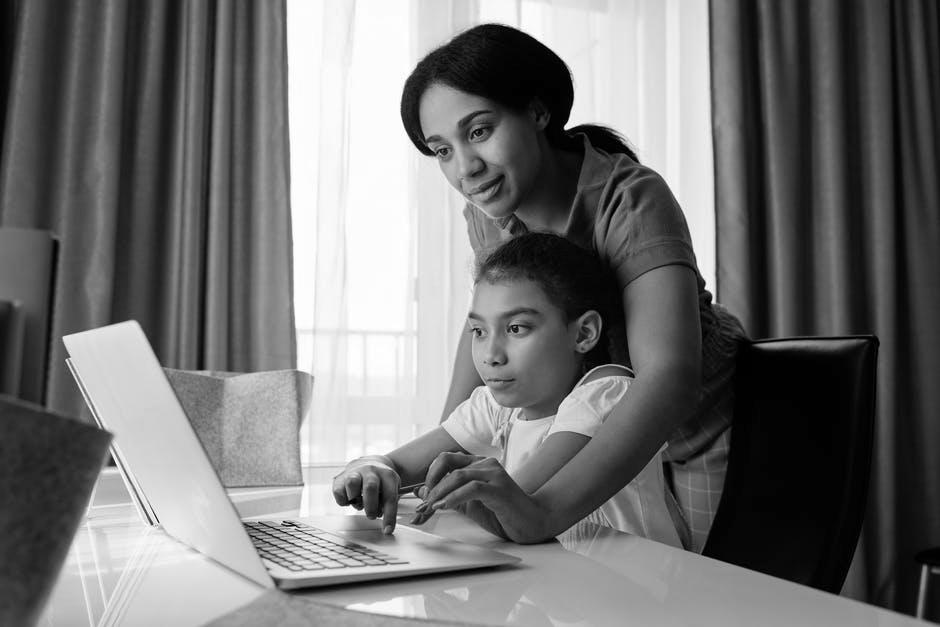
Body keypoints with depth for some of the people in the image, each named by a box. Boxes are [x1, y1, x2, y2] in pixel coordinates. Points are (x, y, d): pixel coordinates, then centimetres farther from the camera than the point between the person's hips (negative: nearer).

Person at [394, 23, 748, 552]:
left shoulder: (631, 201, -30)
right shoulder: (488, 213, -9)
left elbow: (668, 377, -42)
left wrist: (546, 510, -55)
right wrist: (442, 452, -5)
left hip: (704, 438, -5)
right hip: (611, 439, 5)